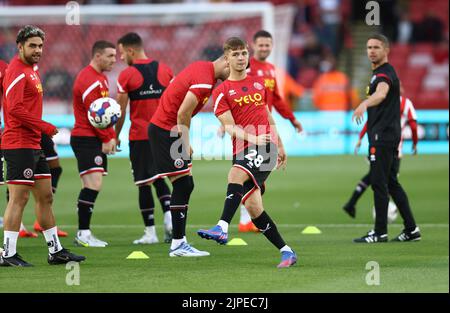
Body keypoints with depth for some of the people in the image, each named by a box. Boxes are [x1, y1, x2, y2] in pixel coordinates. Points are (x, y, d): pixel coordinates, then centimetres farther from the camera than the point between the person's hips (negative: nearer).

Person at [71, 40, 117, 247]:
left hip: (96, 141, 10)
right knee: (93, 185, -16)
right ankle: (83, 234, -13)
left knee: (92, 187, 9)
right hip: (86, 139, -10)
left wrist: (111, 136, 7)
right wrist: (107, 138, -10)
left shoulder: (101, 79, 19)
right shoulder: (89, 80, -15)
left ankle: (84, 233, 12)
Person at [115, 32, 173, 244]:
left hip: (140, 137, -5)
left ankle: (150, 232, 2)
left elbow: (121, 112, -4)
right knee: (159, 178, 19)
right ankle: (169, 218, 0)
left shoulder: (127, 75, -7)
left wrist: (115, 136, 9)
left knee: (144, 183, 1)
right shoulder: (165, 70, 6)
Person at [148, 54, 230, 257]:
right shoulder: (205, 81, -21)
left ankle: (179, 241, 12)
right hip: (165, 131, -10)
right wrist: (186, 144, -12)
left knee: (186, 186, 10)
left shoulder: (202, 68, 9)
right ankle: (178, 244, -7)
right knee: (182, 186, -9)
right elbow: (183, 114, -23)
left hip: (163, 129, 10)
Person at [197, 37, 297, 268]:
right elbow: (229, 126, -4)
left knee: (236, 174, -30)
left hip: (265, 145, -1)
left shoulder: (259, 82, 18)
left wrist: (280, 147, 31)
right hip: (242, 149, 1)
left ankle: (222, 228, -41)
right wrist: (251, 138, -21)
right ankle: (286, 251, 3)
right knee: (252, 205, -7)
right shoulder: (221, 92, 7)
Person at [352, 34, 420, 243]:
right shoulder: (379, 73, 19)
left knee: (378, 183, -8)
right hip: (384, 137, 11)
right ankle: (411, 229, 13)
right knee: (392, 184, 11)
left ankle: (380, 232, -5)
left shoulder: (385, 73, -15)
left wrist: (364, 104, -56)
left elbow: (381, 94, -38)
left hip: (383, 137, -11)